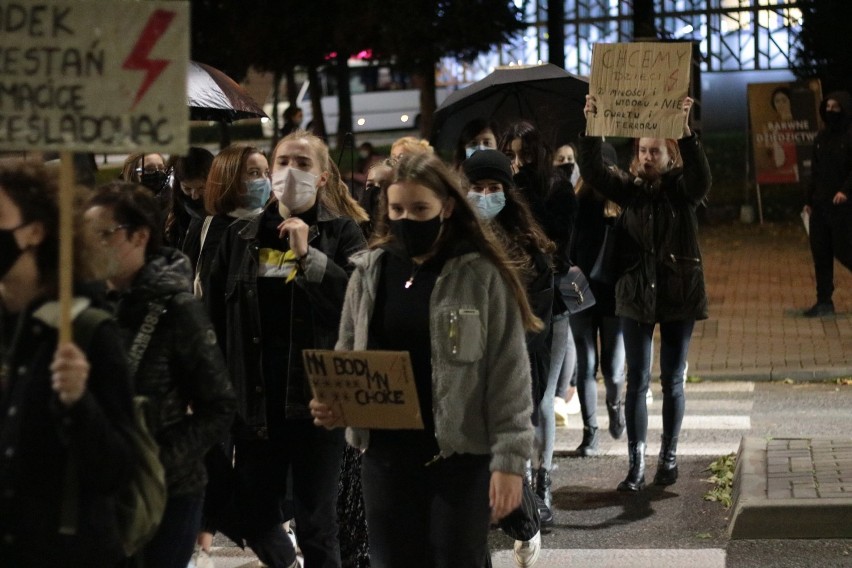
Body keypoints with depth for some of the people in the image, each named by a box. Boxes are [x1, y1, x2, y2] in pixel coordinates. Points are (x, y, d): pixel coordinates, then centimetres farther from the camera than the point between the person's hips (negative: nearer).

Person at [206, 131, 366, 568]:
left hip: (317, 398, -3)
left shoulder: (341, 234, 2)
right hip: (255, 398, 3)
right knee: (254, 517, 8)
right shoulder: (240, 237, 10)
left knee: (316, 524, 3)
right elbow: (214, 319, 9)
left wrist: (307, 255, -18)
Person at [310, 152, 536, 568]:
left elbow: (508, 373, -8)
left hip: (460, 455, -4)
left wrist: (508, 460, -13)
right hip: (384, 453, 4)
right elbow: (347, 357, 13)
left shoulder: (482, 275, -7)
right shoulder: (368, 272, 6)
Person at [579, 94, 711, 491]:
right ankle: (636, 464, 5)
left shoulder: (683, 189, -3)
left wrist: (686, 132, -37)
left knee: (672, 382, 8)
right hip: (636, 296, 2)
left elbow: (701, 175, -25)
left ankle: (669, 457, 21)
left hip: (679, 296, -1)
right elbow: (593, 172, -11)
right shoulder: (629, 189, 3)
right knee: (636, 381, 2)